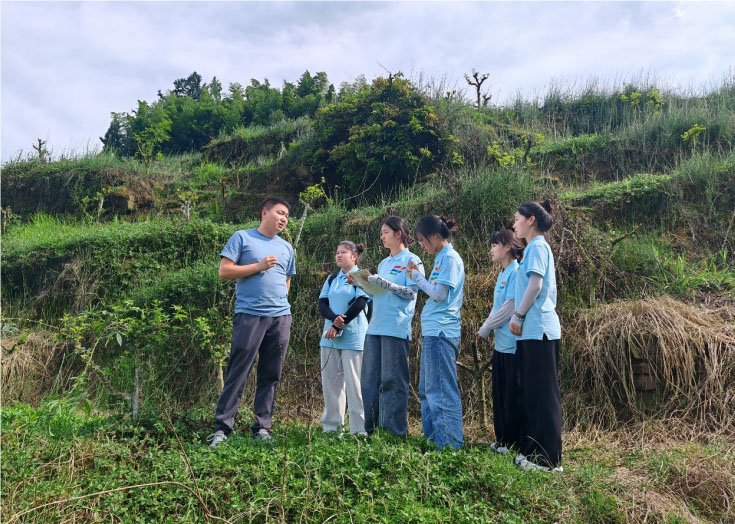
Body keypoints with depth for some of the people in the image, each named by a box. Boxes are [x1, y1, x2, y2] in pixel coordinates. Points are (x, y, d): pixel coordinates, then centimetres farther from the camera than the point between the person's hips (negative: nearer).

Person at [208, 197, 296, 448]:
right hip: (249, 315, -5)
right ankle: (222, 427, 2)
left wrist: (279, 300, 13)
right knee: (238, 374, -5)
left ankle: (262, 428, 13)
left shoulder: (286, 248, 19)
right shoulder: (242, 237, 4)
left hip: (281, 317, 5)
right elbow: (224, 271, -4)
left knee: (271, 376, 6)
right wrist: (259, 266, -9)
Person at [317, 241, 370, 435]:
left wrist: (338, 326, -13)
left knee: (354, 382, -7)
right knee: (330, 381, 6)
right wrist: (334, 319, -14)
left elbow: (360, 304, -11)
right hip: (330, 337, 6)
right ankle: (331, 425, 14)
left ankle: (359, 428, -2)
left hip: (353, 337, -6)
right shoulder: (331, 279, 17)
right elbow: (322, 304, 7)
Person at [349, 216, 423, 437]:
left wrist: (383, 282, -15)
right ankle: (371, 428, 15)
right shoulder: (383, 263, 22)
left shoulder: (411, 261, 0)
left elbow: (411, 293, -10)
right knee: (369, 379, 7)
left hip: (396, 328, -7)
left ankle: (396, 431, 1)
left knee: (393, 380, -5)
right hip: (375, 327, 8)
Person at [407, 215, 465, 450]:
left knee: (442, 391, -7)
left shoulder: (450, 258, -9)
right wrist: (418, 278, 9)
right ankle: (434, 438, 22)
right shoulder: (441, 258, 19)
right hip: (433, 332, 10)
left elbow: (440, 294, -16)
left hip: (441, 332, -10)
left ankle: (450, 444, -2)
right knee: (428, 390, 14)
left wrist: (419, 278, -4)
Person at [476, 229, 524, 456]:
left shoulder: (516, 272, -12)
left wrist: (486, 328, -7)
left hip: (513, 344, -9)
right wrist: (486, 330, 7)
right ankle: (502, 439, 23)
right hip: (500, 343, 9)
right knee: (499, 395, 14)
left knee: (513, 397, -2)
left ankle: (515, 443, 7)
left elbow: (510, 307, -17)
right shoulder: (502, 275, 16)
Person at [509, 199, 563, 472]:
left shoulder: (537, 247, -8)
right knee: (532, 392, 13)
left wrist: (518, 316, -13)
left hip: (539, 330, -10)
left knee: (543, 393, -7)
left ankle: (549, 459, -2)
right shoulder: (535, 247, 21)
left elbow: (535, 284, -18)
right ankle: (532, 450, 20)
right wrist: (520, 317, 17)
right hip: (532, 330, 10)